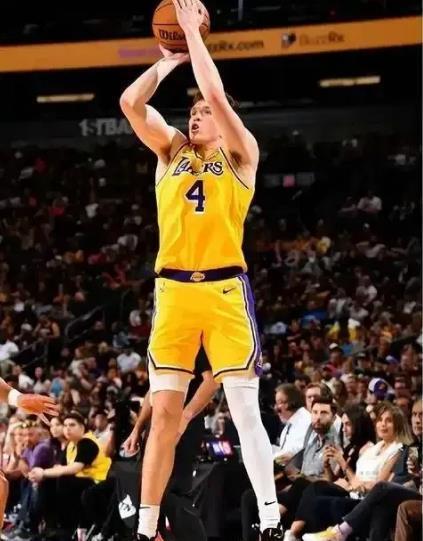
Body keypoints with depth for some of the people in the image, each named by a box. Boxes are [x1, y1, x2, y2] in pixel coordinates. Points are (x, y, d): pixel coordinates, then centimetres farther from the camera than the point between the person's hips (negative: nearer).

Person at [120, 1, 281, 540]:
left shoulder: (240, 153, 5)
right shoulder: (171, 150, 17)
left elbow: (217, 95, -9)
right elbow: (131, 102, 3)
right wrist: (170, 59, 10)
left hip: (225, 288, -3)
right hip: (173, 289, 4)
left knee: (244, 407, -7)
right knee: (164, 414, 3)